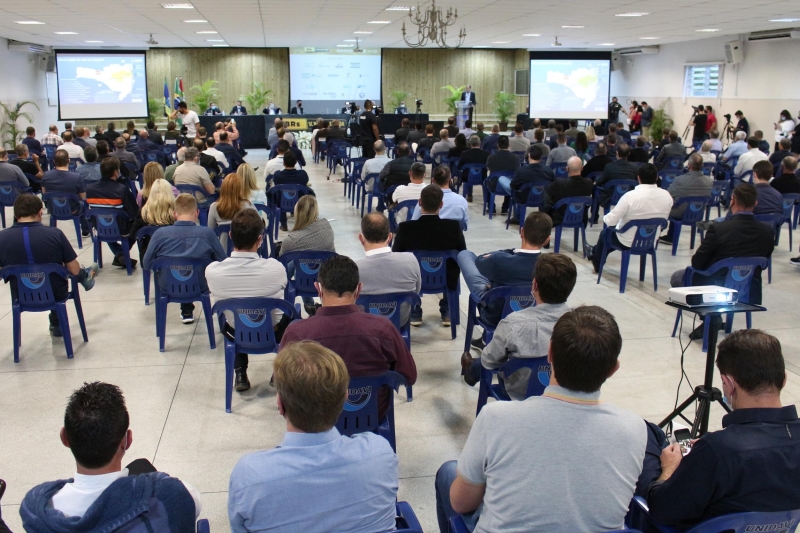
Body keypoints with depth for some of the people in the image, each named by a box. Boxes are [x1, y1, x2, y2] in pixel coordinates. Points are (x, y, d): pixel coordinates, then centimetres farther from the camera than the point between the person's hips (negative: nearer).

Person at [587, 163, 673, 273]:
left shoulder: (630, 196, -28)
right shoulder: (667, 196, -12)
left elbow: (610, 221, -22)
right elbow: (663, 219, 4)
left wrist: (605, 218, 1)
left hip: (627, 243, -5)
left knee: (605, 233, 28)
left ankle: (597, 263, 52)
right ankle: (595, 251, 53)